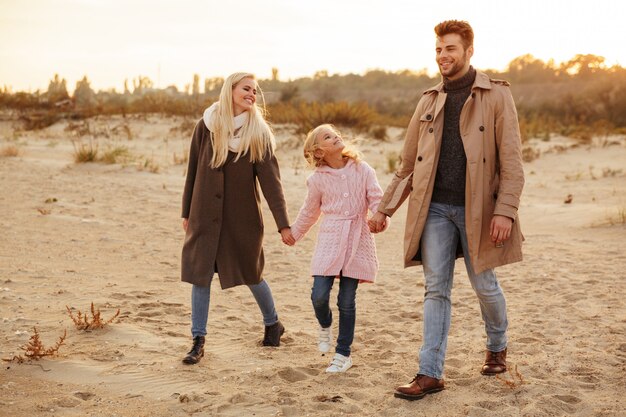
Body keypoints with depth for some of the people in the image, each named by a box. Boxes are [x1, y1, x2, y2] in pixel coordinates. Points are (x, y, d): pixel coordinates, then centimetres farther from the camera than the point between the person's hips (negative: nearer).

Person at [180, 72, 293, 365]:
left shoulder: (258, 132, -5)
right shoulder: (206, 126, -1)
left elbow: (270, 180, -10)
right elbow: (193, 171, 6)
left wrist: (283, 224, -15)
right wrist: (186, 212, 7)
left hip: (243, 216, -1)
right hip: (205, 215, 1)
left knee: (251, 274, 10)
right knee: (199, 275, 0)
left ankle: (273, 324, 35)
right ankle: (198, 341, 12)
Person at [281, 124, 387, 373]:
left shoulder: (362, 170, 3)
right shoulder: (317, 179, 4)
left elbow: (376, 198, 0)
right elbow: (309, 211, 18)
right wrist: (294, 234, 28)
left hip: (357, 240, 0)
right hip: (329, 240, 0)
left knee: (347, 301, 2)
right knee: (319, 296, -11)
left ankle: (343, 354, 17)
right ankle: (325, 326, 25)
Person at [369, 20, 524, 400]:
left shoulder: (496, 96, -2)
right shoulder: (430, 101, 11)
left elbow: (511, 161, -8)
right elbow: (409, 164, 13)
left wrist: (505, 210, -18)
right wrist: (385, 208, 9)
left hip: (476, 209, -3)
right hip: (435, 208, 3)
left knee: (485, 285, 9)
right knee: (436, 289, 2)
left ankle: (498, 347, 37)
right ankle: (431, 374, 6)